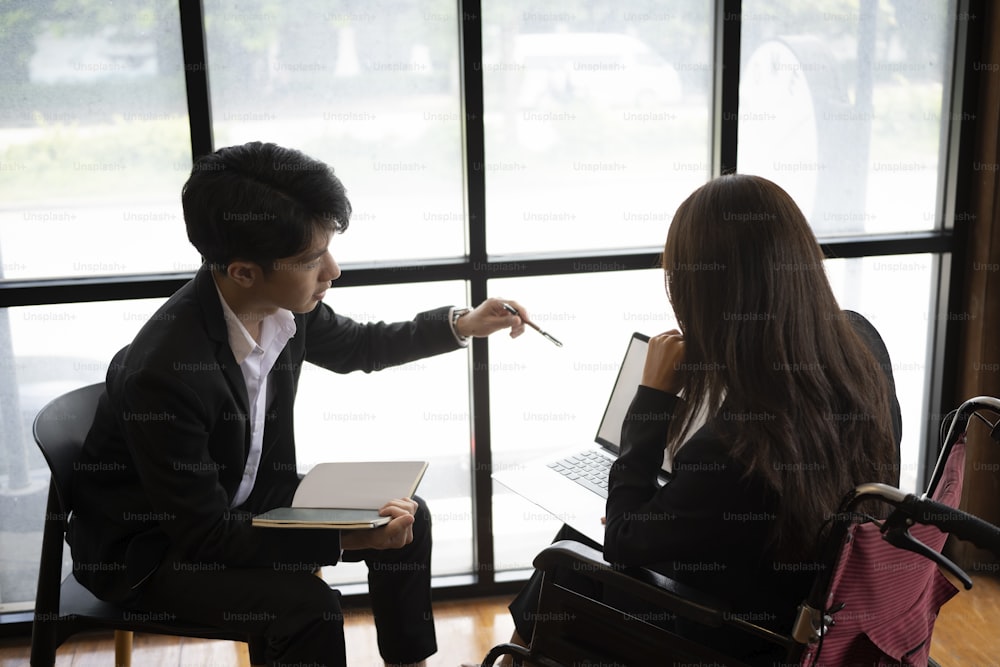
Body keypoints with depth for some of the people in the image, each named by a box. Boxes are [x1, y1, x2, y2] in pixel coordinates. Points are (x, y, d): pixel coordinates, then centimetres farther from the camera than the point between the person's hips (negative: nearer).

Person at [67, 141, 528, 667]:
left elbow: (358, 347, 9)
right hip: (148, 543, -7)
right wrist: (343, 539, -29)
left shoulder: (284, 306, -15)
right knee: (307, 608, -29)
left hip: (242, 495, 8)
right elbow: (205, 536, -27)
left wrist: (463, 325, 2)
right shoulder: (162, 371, -35)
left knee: (410, 518, 3)